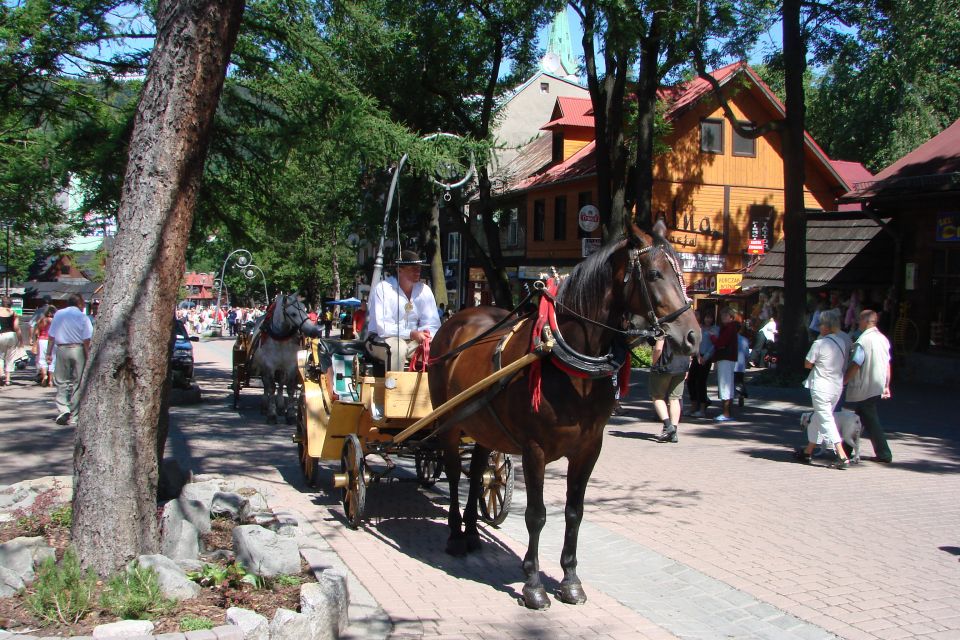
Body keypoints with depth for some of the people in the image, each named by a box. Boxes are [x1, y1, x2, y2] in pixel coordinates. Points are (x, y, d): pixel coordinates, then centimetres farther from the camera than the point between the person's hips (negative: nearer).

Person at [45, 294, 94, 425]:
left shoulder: (58, 314, 5)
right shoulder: (83, 317, -5)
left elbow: (52, 336, 6)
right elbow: (86, 340, -10)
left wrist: (49, 352, 11)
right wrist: (88, 355, -6)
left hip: (61, 350, 2)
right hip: (77, 350, -2)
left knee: (61, 381, 9)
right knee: (77, 382, 6)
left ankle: (62, 409, -7)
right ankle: (74, 413, 10)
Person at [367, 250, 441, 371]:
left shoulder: (424, 290, -1)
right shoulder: (382, 289, -16)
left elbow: (432, 323, -1)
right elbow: (382, 328, -23)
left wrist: (425, 334, -26)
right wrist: (411, 334, -33)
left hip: (413, 341, 5)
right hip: (381, 340, -5)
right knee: (398, 348, -36)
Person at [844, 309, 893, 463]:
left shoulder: (863, 340, -18)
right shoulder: (883, 338, 7)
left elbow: (855, 365, -20)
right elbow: (888, 365, 12)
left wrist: (843, 381, -10)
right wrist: (886, 386, 19)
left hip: (864, 390, -8)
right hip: (878, 387, 8)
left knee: (871, 421, 2)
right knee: (860, 417, 16)